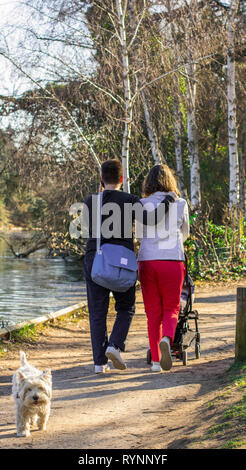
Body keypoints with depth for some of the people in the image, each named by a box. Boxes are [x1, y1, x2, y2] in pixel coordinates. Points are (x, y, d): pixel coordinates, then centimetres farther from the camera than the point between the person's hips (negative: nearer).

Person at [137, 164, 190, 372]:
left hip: (147, 260, 1)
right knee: (171, 309, 10)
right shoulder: (180, 204, 5)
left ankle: (155, 361, 5)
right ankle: (166, 340, -20)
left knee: (153, 313, 9)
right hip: (173, 260, -1)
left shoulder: (142, 205, 4)